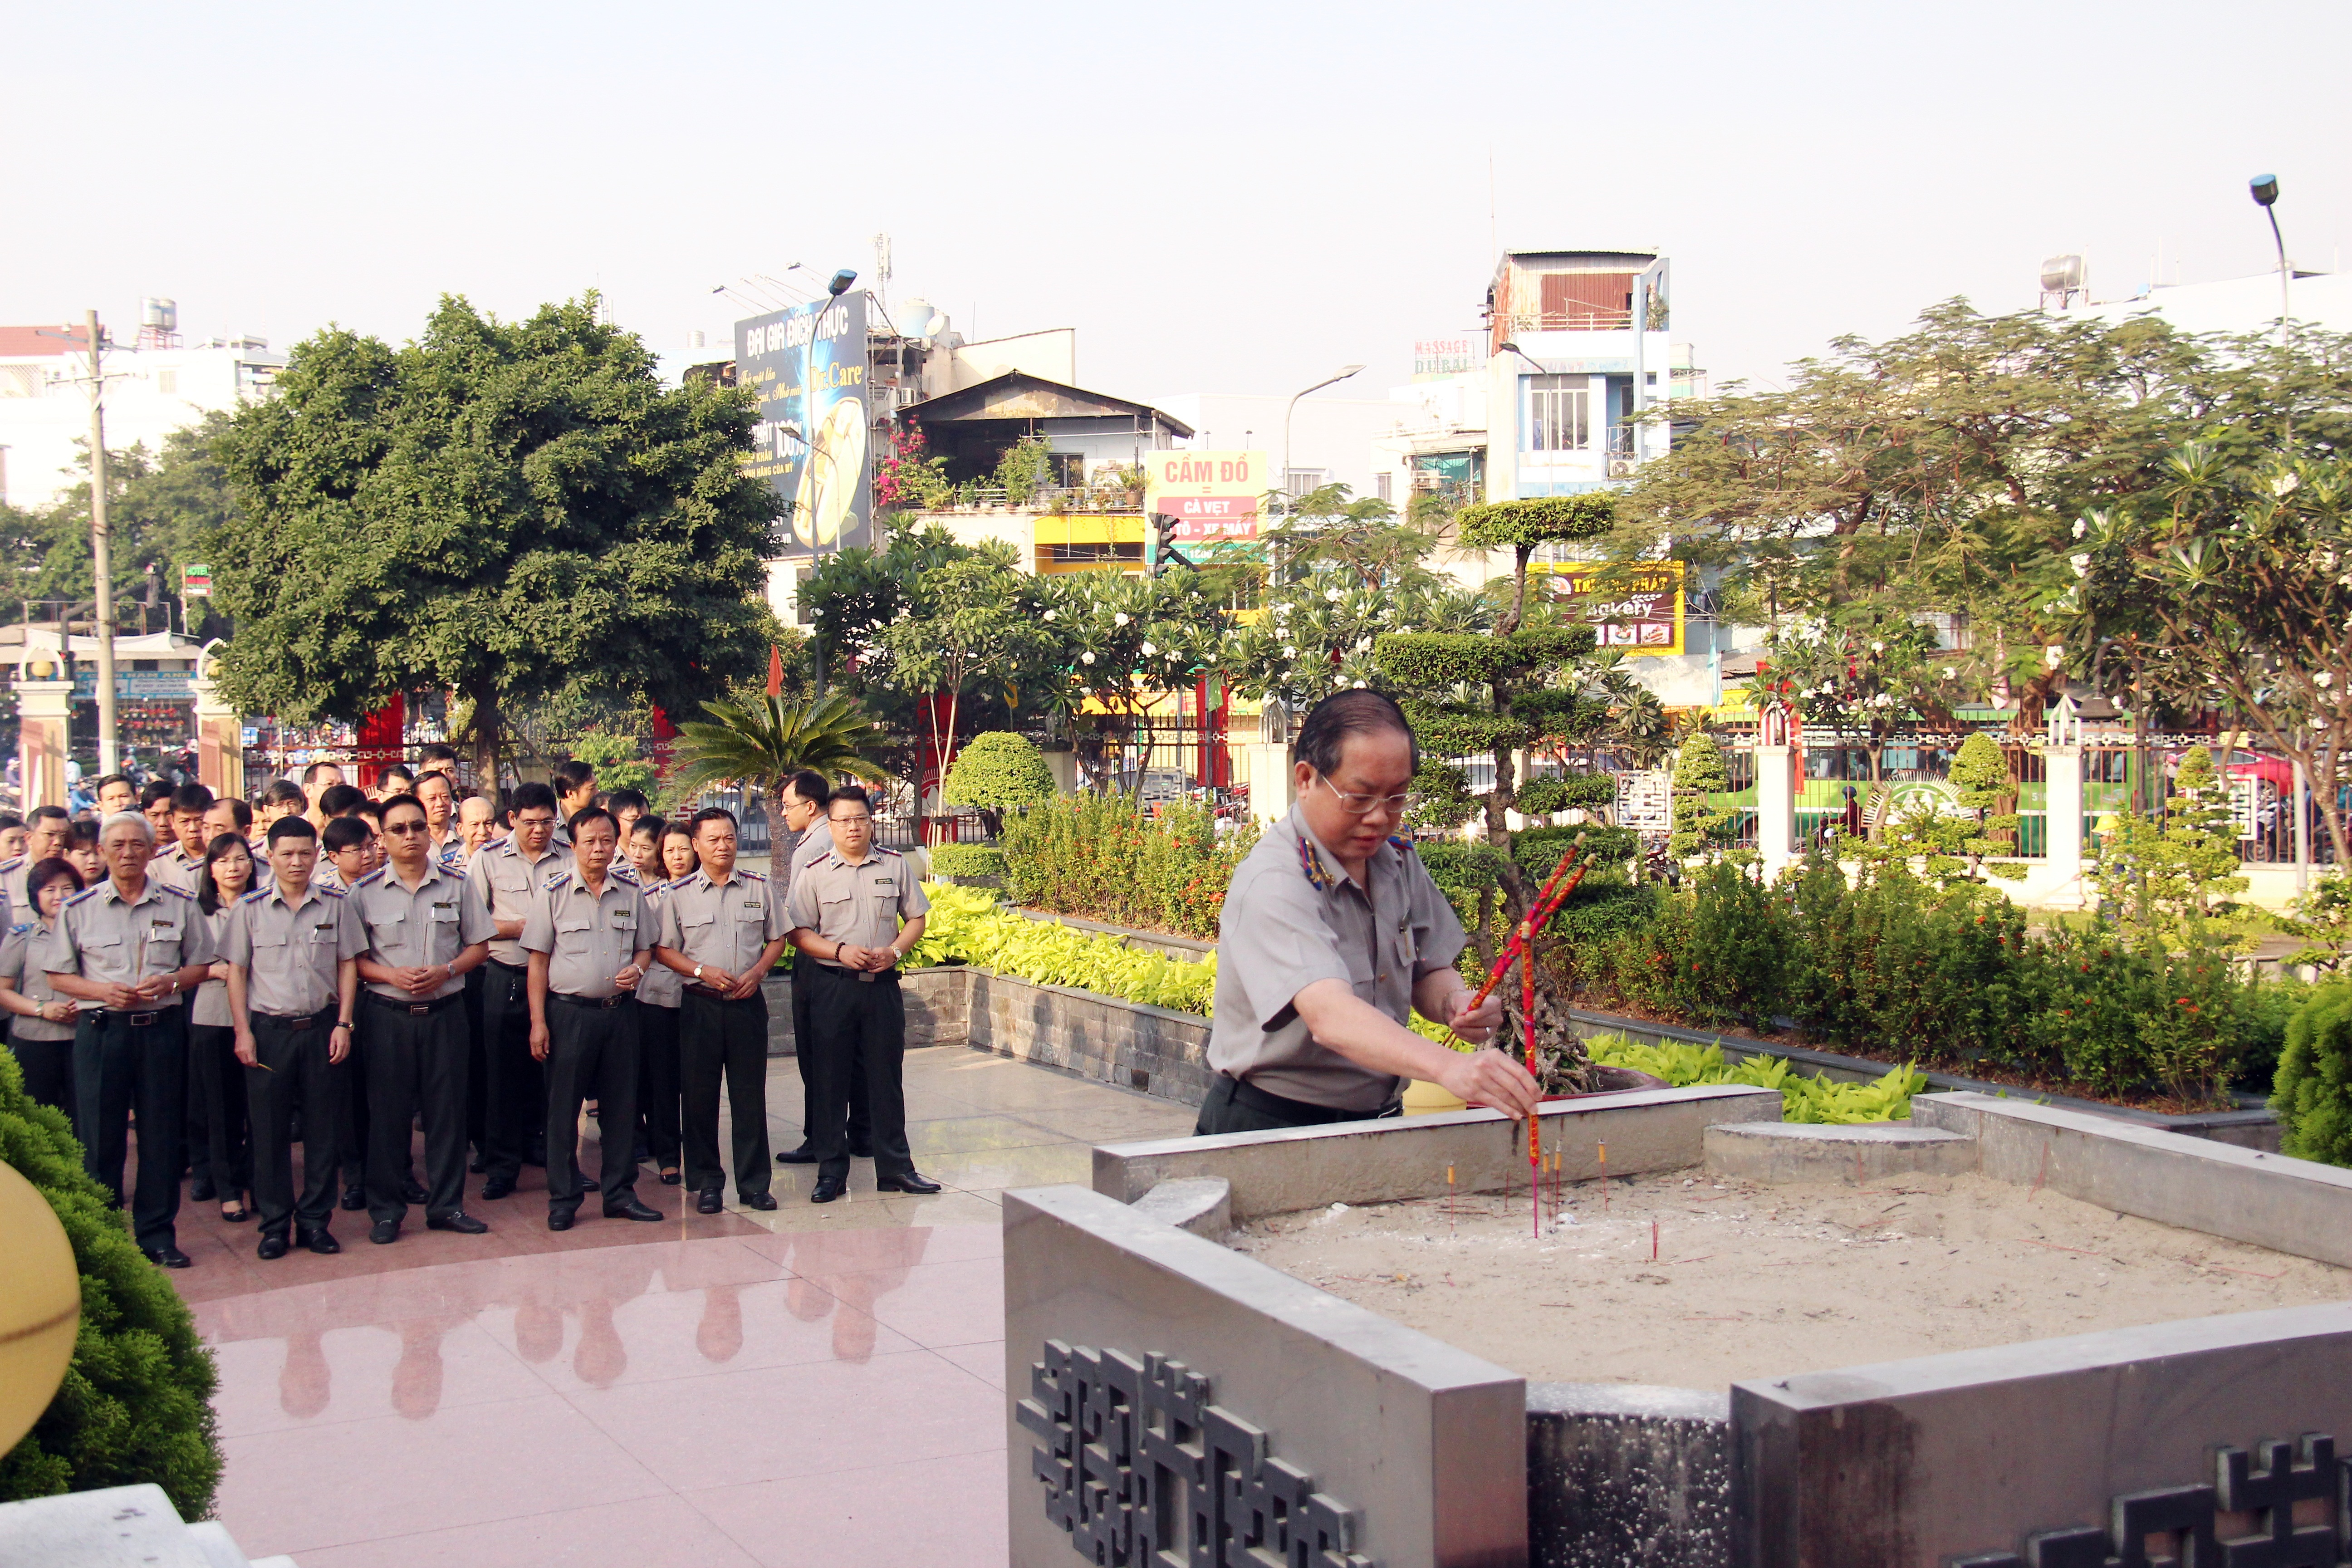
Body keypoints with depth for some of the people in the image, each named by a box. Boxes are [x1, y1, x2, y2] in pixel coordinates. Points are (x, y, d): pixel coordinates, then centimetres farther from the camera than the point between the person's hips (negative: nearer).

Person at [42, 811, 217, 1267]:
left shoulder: (180, 904, 6)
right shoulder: (78, 909, 4)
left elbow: (201, 966, 11)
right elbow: (58, 975, 6)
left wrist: (169, 982, -9)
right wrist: (102, 990, -12)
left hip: (162, 1028, 1)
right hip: (101, 1030, -1)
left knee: (161, 1134, 4)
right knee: (100, 1137, 1)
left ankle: (157, 1232, 14)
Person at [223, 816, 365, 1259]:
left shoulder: (337, 904, 3)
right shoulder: (249, 908, 1)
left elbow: (348, 965, 7)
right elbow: (237, 970, 3)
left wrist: (343, 1024, 0)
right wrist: (243, 1031, -3)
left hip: (322, 1026, 1)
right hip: (268, 1029, -1)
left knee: (323, 1127, 4)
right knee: (270, 1130, 3)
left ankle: (315, 1219, 14)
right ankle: (275, 1223, 12)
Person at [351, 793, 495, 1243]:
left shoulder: (455, 886, 5)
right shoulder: (366, 892, 1)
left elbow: (479, 946, 7)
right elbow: (353, 958, 2)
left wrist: (445, 971, -9)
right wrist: (392, 975, -14)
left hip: (444, 1012, 1)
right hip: (388, 1014, -1)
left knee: (448, 1108, 4)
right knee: (387, 1111, 2)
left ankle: (446, 1203, 15)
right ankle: (386, 1209, 12)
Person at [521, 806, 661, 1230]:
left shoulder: (631, 890, 7)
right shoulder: (553, 892, -3)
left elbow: (645, 947, 17)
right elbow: (538, 960, -2)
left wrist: (638, 969, -7)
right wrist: (538, 1021, -7)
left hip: (620, 1010, 3)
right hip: (569, 1011, -3)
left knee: (621, 1104, 8)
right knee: (563, 1107, 2)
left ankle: (620, 1192, 18)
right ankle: (563, 1199, 10)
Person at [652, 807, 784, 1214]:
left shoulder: (760, 888, 6)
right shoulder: (678, 895, 2)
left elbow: (777, 939, 12)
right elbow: (663, 950, 3)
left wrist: (757, 972, -5)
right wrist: (702, 971, -12)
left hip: (748, 1002, 1)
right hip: (700, 1004, -1)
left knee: (751, 1095, 3)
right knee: (700, 1096, 2)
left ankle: (754, 1183, 10)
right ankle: (706, 1183, 11)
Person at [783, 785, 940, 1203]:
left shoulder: (895, 865, 6)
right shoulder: (815, 873, 1)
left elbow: (916, 918, 11)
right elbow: (800, 932, 0)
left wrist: (894, 951, -7)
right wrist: (840, 952, -15)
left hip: (883, 984, 1)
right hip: (832, 985, -1)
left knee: (887, 1076, 5)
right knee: (830, 1079, 2)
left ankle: (895, 1167, 13)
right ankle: (831, 1170, 10)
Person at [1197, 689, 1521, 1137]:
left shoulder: (1397, 860, 6)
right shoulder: (1272, 884, -19)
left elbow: (1429, 971, 17)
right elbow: (1328, 1014, -33)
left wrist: (1455, 999, -7)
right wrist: (1448, 1067, -48)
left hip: (1374, 1122, 9)